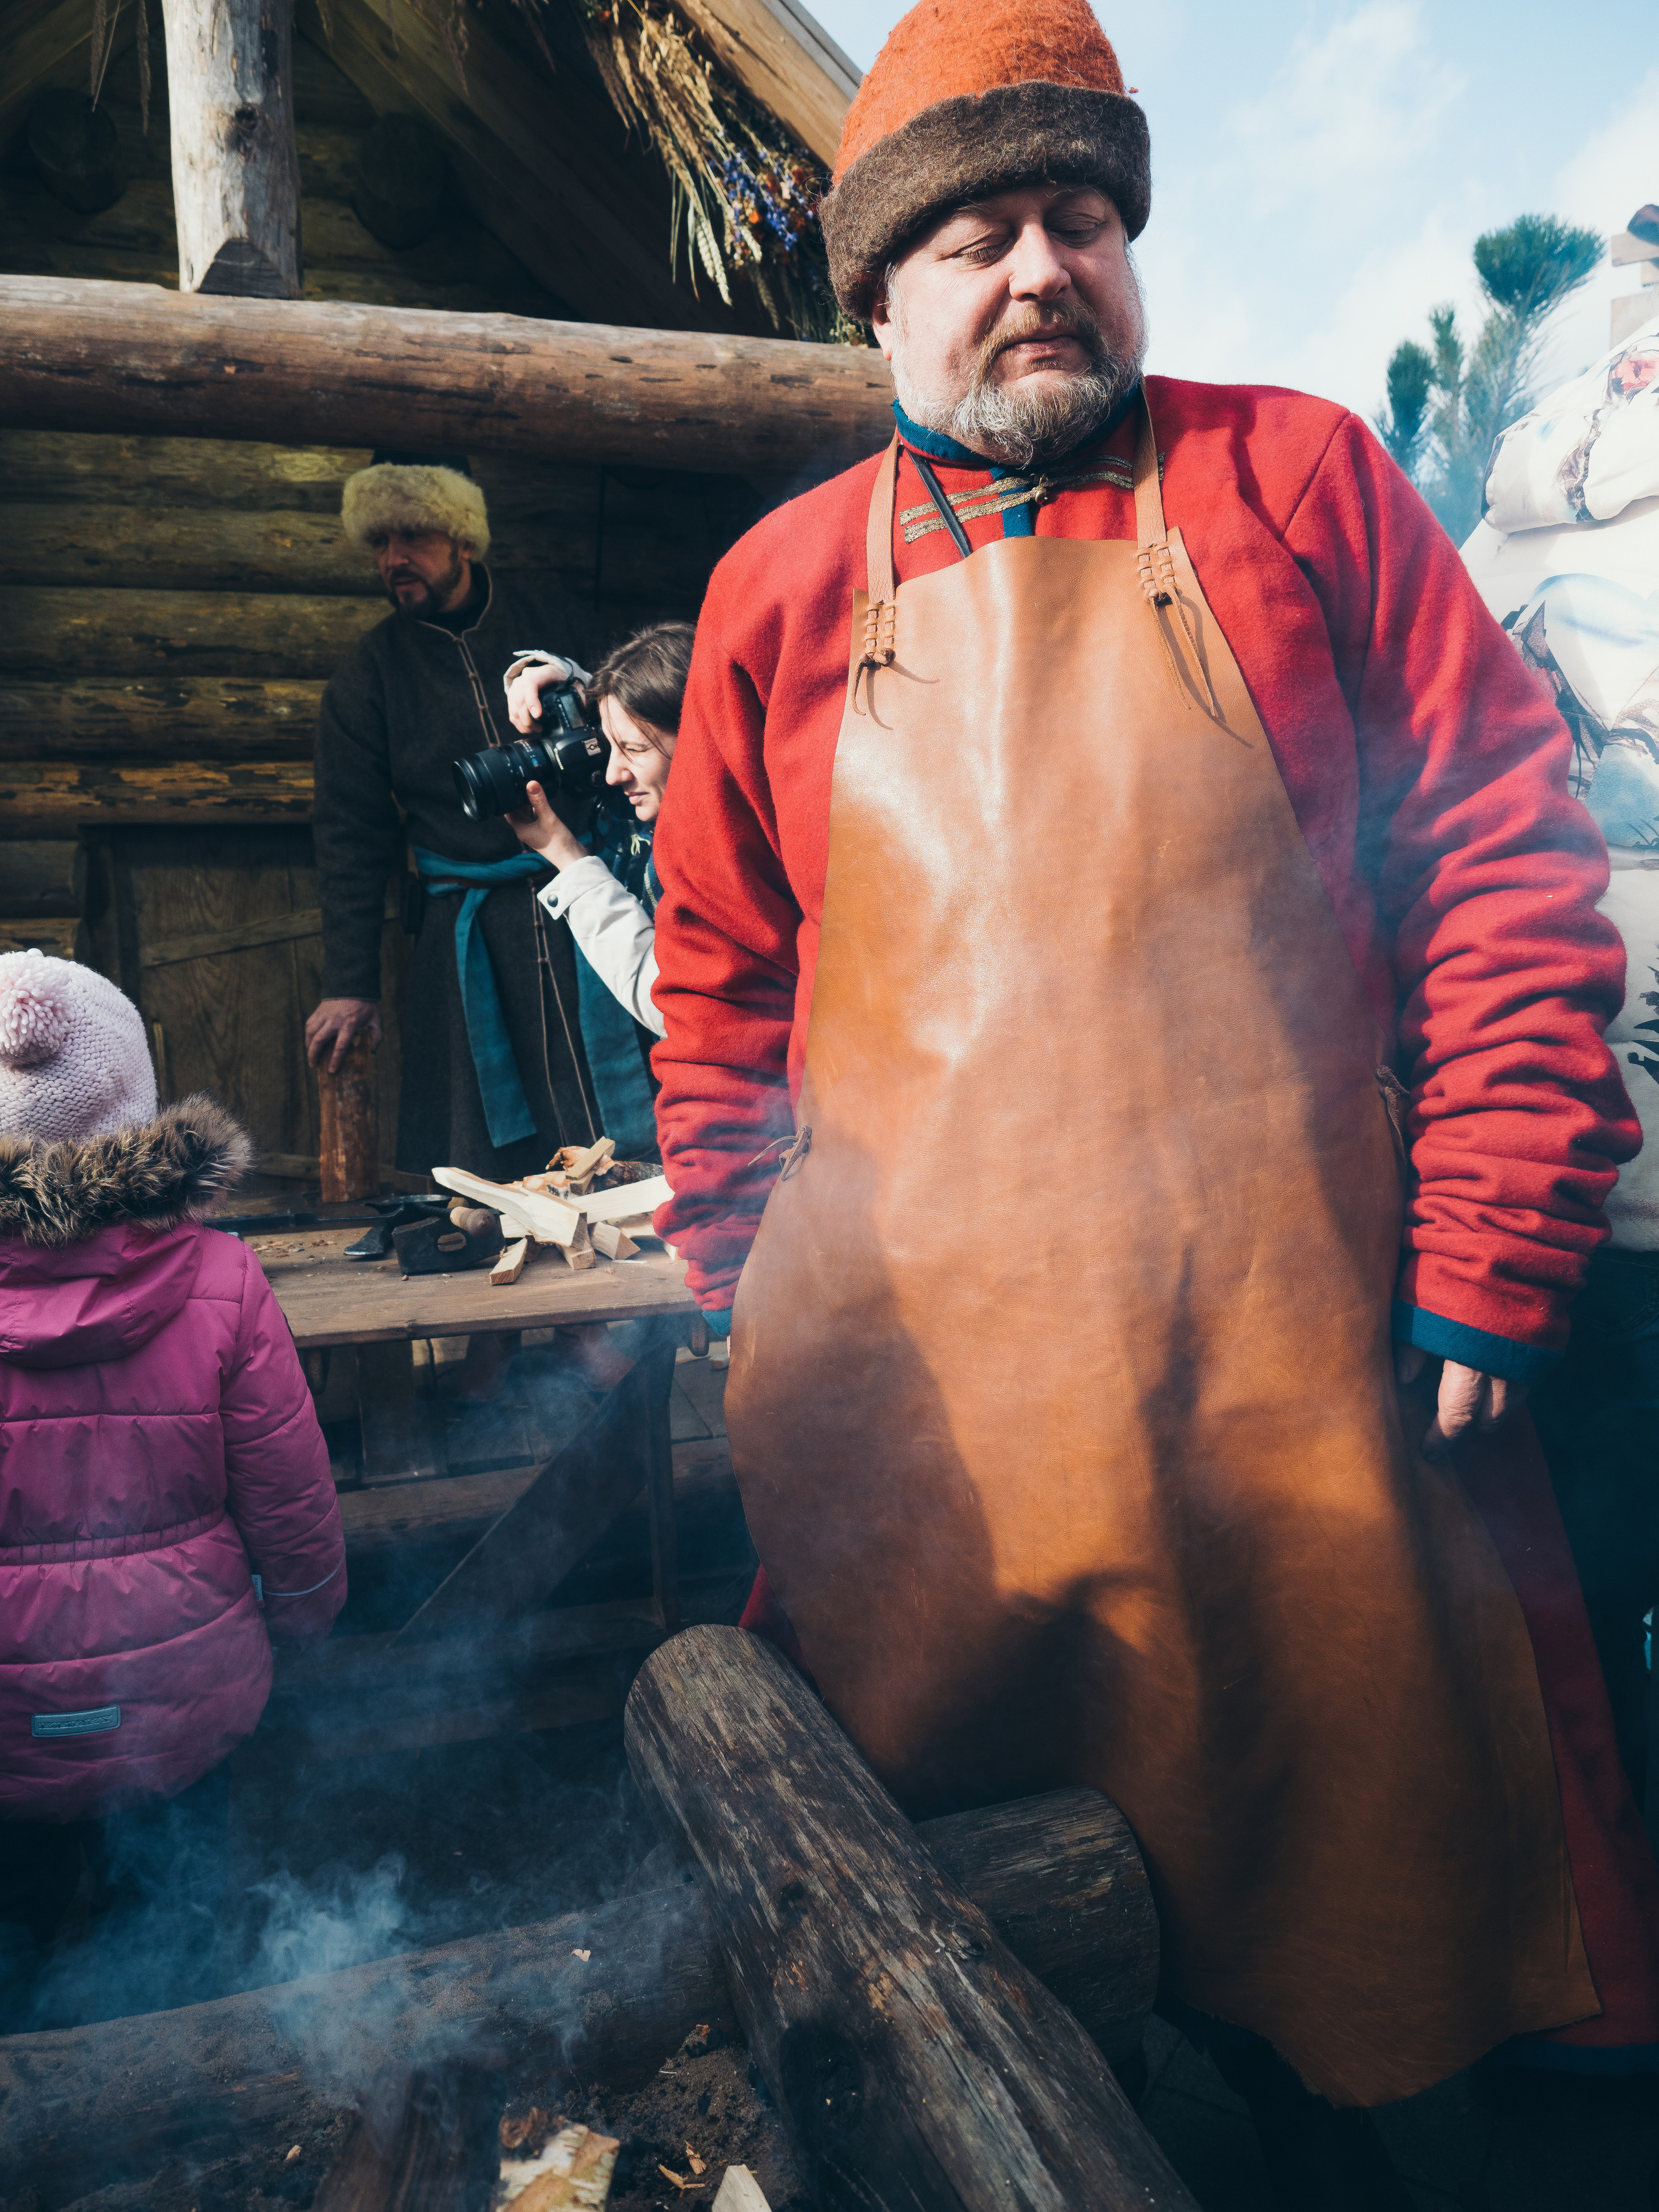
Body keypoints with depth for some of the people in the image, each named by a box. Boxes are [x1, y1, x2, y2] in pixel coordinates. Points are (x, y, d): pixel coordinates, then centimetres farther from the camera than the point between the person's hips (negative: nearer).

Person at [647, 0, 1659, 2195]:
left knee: (1328, 1818, 14)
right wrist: (744, 1297, 7)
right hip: (906, 1373, 2)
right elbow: (716, 972, 11)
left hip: (1285, 1348, 0)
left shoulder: (1297, 479, 4)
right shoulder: (778, 584, 8)